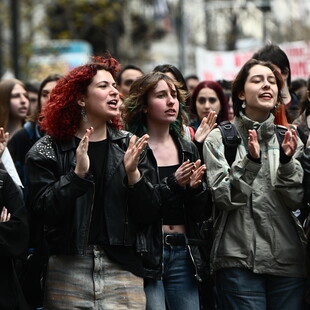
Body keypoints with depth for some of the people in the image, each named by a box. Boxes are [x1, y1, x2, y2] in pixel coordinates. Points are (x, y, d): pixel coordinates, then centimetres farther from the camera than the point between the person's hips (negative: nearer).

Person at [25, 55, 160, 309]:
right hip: (67, 274, -2)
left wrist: (132, 173, -12)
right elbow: (43, 210, -10)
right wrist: (78, 173, -20)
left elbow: (147, 216, 4)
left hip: (122, 269, 2)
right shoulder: (48, 151, 1)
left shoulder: (128, 146, 8)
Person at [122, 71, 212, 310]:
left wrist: (195, 188, -7)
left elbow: (203, 214, 13)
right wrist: (172, 186, -20)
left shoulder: (188, 149, 14)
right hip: (147, 253, -5)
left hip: (185, 254, 6)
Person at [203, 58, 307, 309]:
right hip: (239, 260, -3)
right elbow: (224, 198, -7)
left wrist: (287, 161, -13)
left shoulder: (288, 139, 11)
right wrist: (250, 162, -19)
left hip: (289, 259, 3)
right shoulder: (219, 138, 2)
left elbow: (295, 200, 2)